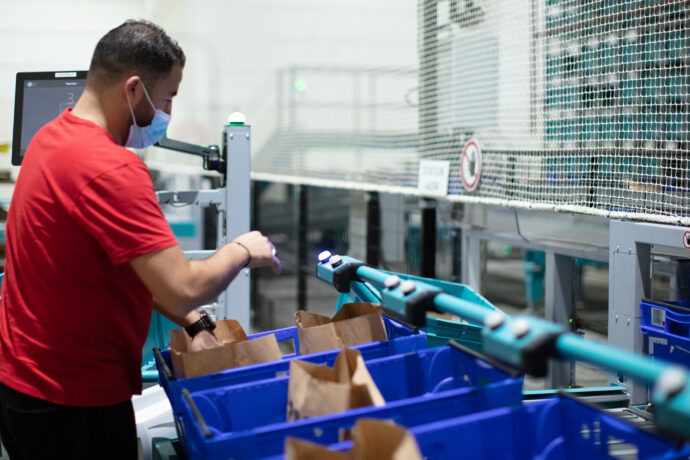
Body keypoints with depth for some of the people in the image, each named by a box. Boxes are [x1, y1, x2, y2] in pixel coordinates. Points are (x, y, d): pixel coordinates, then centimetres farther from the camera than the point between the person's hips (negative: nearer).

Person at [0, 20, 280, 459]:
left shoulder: (53, 137, 6)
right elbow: (183, 289, -27)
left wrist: (192, 322, 8)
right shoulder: (109, 170, -25)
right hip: (74, 402, -9)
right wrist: (242, 251, -8)